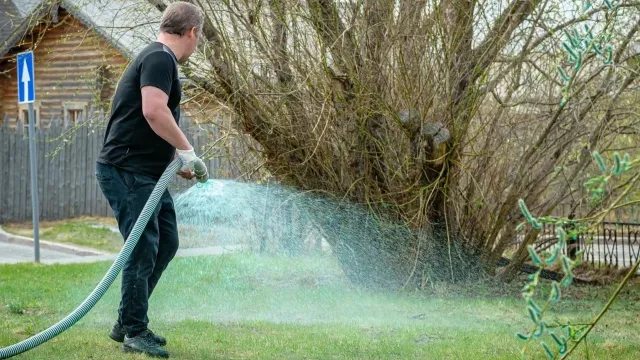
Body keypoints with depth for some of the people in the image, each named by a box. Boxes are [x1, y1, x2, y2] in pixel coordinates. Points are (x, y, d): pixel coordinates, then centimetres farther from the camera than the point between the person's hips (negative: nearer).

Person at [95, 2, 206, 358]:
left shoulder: (158, 59, 20)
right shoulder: (160, 58, -13)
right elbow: (154, 111, -28)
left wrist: (178, 161, 34)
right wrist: (187, 149, -18)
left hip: (146, 173, 11)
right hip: (126, 172, -11)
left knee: (166, 243, 13)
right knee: (143, 250, -7)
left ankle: (128, 323, 20)